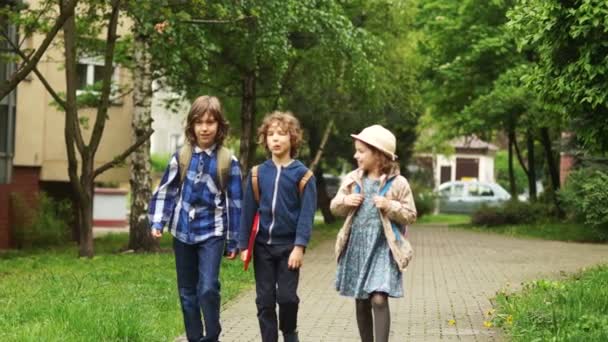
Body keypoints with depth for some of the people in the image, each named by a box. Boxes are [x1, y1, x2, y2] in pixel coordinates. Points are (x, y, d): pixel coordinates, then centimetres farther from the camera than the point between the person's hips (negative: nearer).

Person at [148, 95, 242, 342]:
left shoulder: (228, 161, -4)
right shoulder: (181, 157, 1)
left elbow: (235, 202, 0)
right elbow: (166, 191, 6)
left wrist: (233, 242, 1)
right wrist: (157, 222, -5)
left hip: (212, 233, -3)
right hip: (183, 232, 3)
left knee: (208, 288, -16)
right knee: (187, 293, 10)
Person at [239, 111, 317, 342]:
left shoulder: (302, 174, -5)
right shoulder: (258, 173, 3)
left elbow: (307, 213, -8)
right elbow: (248, 210, 5)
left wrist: (299, 246, -15)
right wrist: (244, 244, 3)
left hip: (288, 246, -3)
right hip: (262, 245, 3)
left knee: (287, 297, -2)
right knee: (265, 300, 6)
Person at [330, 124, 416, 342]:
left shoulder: (397, 183, -6)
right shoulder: (352, 179, 5)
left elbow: (410, 215, -1)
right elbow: (335, 208, 13)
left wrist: (390, 206, -17)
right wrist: (344, 202, -9)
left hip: (383, 249, -4)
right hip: (356, 247, 4)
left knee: (379, 300, -16)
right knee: (361, 303, 11)